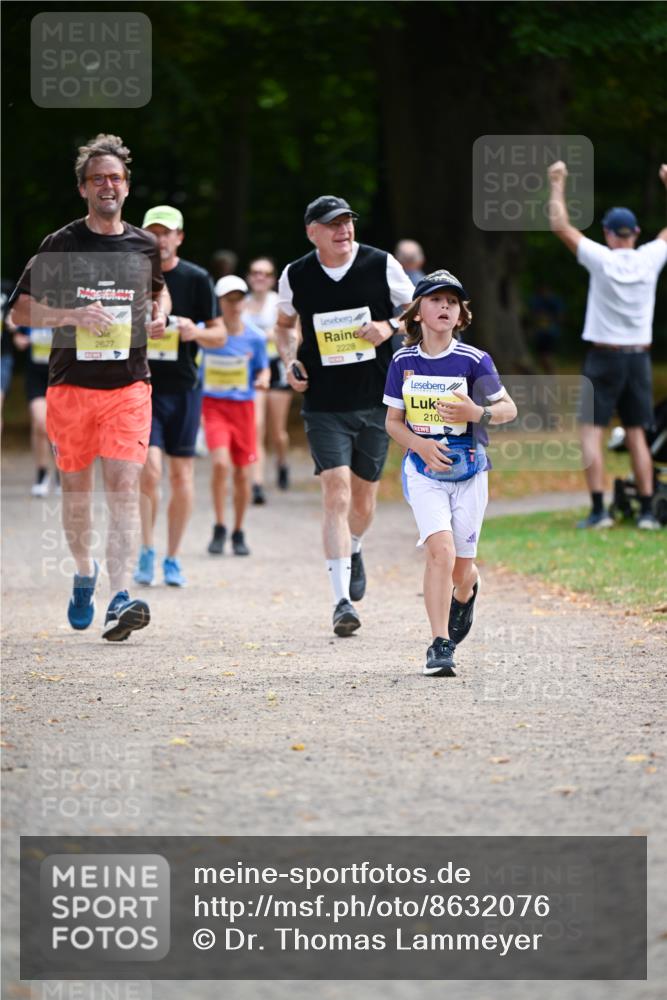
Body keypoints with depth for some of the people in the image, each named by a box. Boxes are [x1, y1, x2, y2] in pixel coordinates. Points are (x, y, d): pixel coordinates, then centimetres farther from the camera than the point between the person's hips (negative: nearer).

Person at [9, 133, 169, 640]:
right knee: (76, 490, 10)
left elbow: (158, 288, 29)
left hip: (129, 385, 0)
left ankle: (120, 599, -22)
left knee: (124, 487, -13)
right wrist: (73, 315, -17)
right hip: (71, 384, 0)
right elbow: (21, 311, -2)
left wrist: (159, 316, 6)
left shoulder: (144, 245, 8)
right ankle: (85, 571, 37)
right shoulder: (61, 244, -1)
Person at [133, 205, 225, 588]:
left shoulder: (197, 279, 1)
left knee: (182, 474, 4)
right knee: (150, 470, -14)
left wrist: (197, 332, -16)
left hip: (184, 387, 1)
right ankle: (147, 551, 1)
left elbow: (220, 334, 4)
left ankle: (173, 558, 15)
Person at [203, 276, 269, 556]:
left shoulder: (254, 337, 0)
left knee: (243, 474, 5)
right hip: (213, 405, -2)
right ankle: (219, 528, -7)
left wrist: (263, 381, -12)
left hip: (243, 407, 2)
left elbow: (263, 369, 9)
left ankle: (238, 533, 23)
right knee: (220, 462, -22)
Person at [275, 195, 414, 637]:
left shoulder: (381, 265, -3)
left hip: (376, 400, 1)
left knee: (363, 499, 11)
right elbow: (285, 323, 19)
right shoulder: (296, 276, 0)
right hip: (324, 405, -1)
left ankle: (354, 550, 46)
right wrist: (290, 360, 1)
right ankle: (342, 600, -15)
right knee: (336, 494, -14)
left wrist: (389, 327, -12)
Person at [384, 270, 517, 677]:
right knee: (441, 551, -19)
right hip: (424, 471, 0)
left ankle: (466, 594, 46)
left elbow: (509, 408, 1)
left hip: (468, 471, 0)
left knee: (460, 567, 7)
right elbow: (394, 421, 6)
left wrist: (475, 413, -20)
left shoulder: (474, 361, -8)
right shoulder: (404, 361, -1)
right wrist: (420, 445, -13)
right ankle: (440, 647, -14)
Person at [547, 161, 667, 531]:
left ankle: (598, 509, -10)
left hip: (604, 357, -4)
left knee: (591, 431, 0)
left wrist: (557, 184, 4)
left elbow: (560, 225, -6)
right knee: (636, 434, 9)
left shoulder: (601, 260, -11)